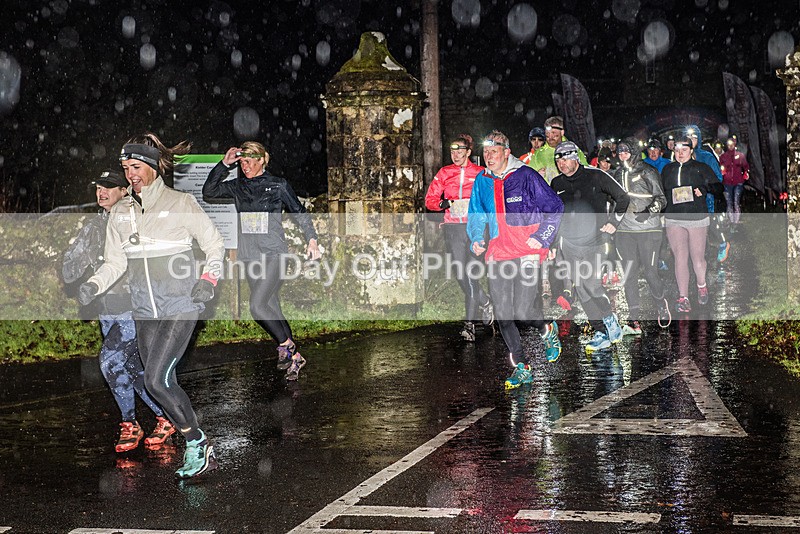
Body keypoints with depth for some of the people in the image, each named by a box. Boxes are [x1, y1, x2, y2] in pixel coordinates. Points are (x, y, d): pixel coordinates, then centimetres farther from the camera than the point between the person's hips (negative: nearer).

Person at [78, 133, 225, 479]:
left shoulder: (181, 204, -4)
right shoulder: (120, 213, 9)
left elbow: (215, 245, 3)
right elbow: (115, 262, 12)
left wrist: (208, 279, -13)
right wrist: (94, 285, -6)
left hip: (180, 308, -5)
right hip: (144, 312, 6)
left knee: (156, 380, -16)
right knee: (161, 383, 4)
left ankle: (197, 444, 1)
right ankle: (199, 450, 18)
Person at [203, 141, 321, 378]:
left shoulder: (278, 185, 0)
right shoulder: (237, 187, 11)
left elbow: (300, 213, 4)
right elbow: (209, 191, 7)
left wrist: (311, 239, -5)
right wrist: (224, 164, 1)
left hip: (274, 254, -5)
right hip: (250, 256, 5)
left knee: (258, 306, -19)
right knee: (272, 308, 8)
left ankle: (287, 348, -5)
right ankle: (294, 357, 17)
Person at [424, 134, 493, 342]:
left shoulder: (480, 173, 2)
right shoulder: (444, 173, 11)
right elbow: (430, 199, 11)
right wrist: (444, 203, -8)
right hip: (452, 228, 3)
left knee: (471, 273, -10)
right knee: (460, 274, 0)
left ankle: (470, 323, 0)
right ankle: (485, 303, 25)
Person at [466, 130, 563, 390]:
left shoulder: (526, 176, -5)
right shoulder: (482, 181, 10)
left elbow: (555, 207, 0)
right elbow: (476, 215, 24)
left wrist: (541, 237, -8)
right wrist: (476, 239, 6)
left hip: (527, 252, -5)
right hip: (497, 254, 5)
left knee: (524, 312, -12)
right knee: (502, 314, -1)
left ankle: (547, 330, 23)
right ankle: (521, 366, 12)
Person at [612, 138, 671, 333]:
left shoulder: (648, 173, -3)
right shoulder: (618, 174, 14)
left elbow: (660, 196, -3)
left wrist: (657, 205, -23)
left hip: (648, 229, -4)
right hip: (624, 230, 5)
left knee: (651, 272, -3)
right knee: (629, 275, -2)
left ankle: (662, 306, 25)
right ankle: (634, 321, -1)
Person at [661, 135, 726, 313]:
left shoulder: (701, 168, 4)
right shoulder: (667, 170, 13)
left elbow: (718, 187, 3)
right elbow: (661, 193, 22)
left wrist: (704, 189, -16)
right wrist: (662, 212, 12)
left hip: (697, 219, -2)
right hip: (674, 220, 2)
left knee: (698, 258, 3)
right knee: (680, 258, -8)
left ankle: (701, 285, 33)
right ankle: (683, 298, -6)